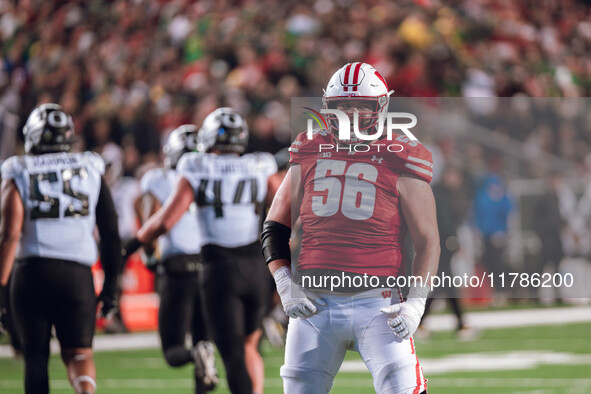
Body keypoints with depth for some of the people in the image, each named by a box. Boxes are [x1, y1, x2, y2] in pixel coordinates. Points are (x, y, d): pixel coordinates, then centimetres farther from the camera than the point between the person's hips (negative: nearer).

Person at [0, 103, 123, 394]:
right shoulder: (90, 171, 12)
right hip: (77, 273, 1)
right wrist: (111, 285, 16)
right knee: (78, 352, 2)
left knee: (35, 356, 10)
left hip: (32, 272, -1)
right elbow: (110, 233, 10)